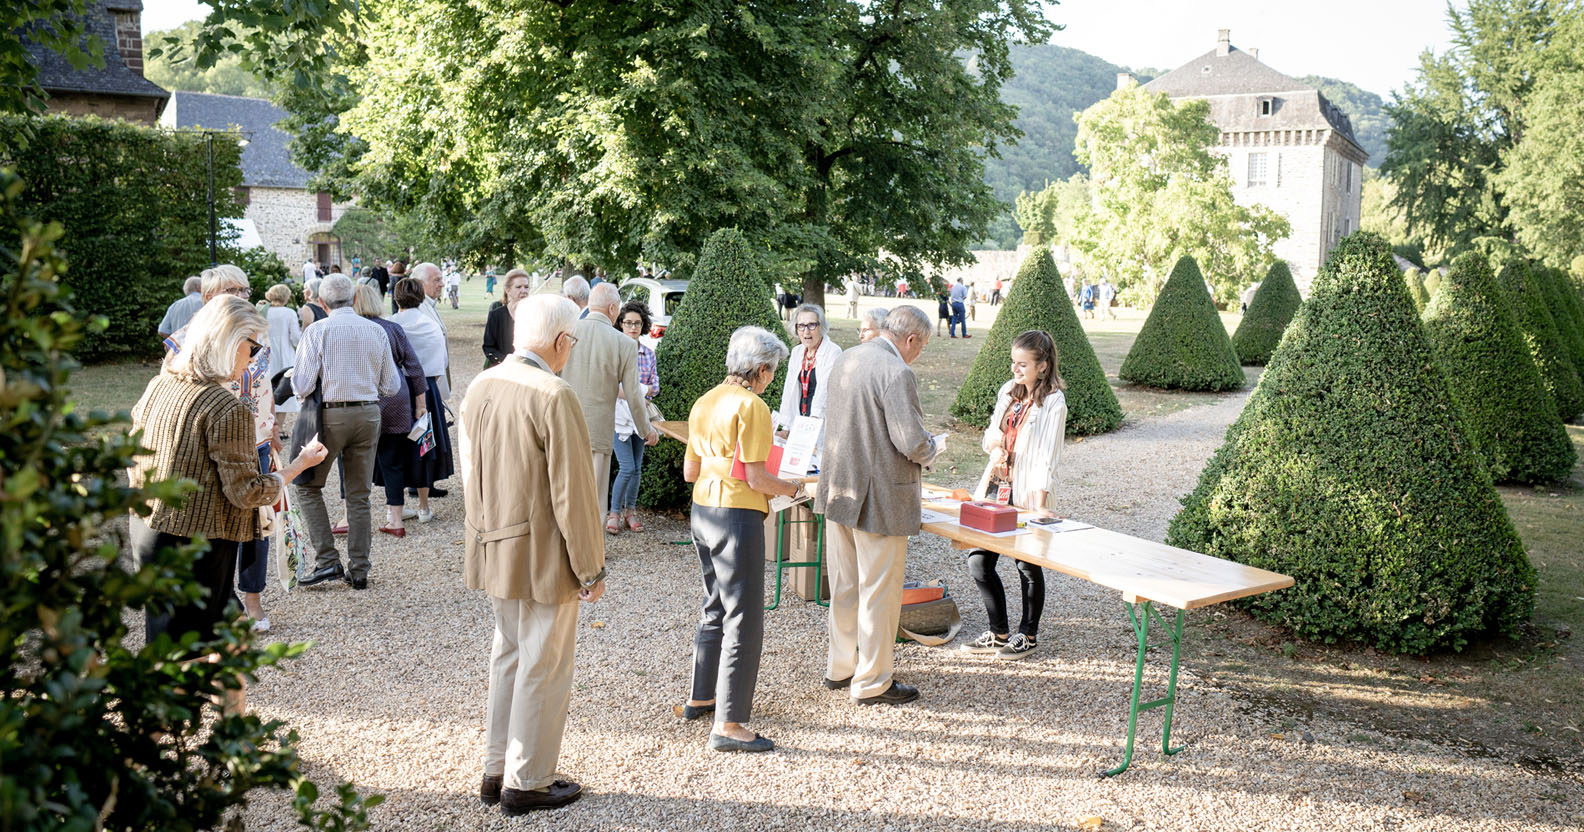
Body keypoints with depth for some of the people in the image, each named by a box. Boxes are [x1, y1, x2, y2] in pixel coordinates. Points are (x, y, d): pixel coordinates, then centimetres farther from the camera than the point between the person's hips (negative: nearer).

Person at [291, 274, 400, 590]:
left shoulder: (317, 331, -8)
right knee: (359, 495, 12)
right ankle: (359, 571, 16)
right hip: (369, 413, 4)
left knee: (306, 486, 12)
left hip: (331, 414, -4)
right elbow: (391, 386, 6)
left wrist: (295, 379, 12)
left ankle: (328, 561, 4)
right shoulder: (377, 331, 3)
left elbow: (302, 387, -10)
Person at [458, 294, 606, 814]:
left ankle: (496, 771, 31)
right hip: (544, 557, -8)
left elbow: (471, 474, 12)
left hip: (494, 551, 8)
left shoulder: (479, 387, 4)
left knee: (509, 657, 21)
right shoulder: (554, 397, -21)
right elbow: (573, 494, -20)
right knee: (543, 669, 6)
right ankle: (526, 783, 18)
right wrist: (591, 570, -12)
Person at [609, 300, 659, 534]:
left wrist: (641, 391, -14)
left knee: (637, 468, 9)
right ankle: (614, 512, 5)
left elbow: (655, 385, 7)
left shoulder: (649, 354, 8)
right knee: (627, 467, -10)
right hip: (618, 413, -4)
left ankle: (630, 511, 22)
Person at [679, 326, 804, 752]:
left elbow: (689, 471, 13)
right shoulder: (751, 406, -15)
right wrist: (794, 488, -1)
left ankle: (701, 697, 34)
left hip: (702, 511, 9)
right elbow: (756, 478, -17)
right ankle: (728, 724, 1)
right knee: (743, 620, -2)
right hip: (738, 515, -9)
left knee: (715, 608, 23)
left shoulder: (705, 402, 10)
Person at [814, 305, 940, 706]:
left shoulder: (846, 359, 8)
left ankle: (839, 668, 32)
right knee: (879, 592, 4)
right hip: (879, 499, -8)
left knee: (843, 586, 19)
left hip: (838, 490, 8)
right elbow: (912, 442, -23)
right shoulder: (896, 373, -20)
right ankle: (871, 683, 15)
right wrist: (933, 447, -1)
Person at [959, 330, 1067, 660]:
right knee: (978, 560, 5)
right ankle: (998, 633, 21)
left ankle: (1028, 635, 26)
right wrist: (994, 441, -7)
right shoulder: (1008, 391, 9)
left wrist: (1039, 503, -24)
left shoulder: (1052, 402, -11)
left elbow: (1047, 457, -16)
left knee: (1028, 566, 7)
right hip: (996, 488, 7)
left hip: (1028, 495, -7)